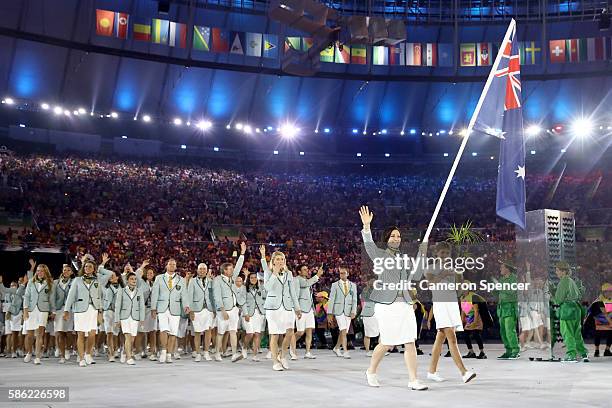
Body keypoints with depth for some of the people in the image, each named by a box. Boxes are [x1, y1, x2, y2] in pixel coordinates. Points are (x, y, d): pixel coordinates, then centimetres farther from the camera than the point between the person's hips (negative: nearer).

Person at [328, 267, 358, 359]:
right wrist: (329, 313, -3)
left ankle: (336, 348, 28)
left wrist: (353, 312, -7)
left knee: (343, 332, 8)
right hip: (338, 310, -3)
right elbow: (331, 299, 2)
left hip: (348, 311, 3)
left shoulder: (353, 285, 10)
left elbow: (354, 300, 5)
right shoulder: (335, 285, 4)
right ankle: (345, 351, -15)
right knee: (343, 331, -14)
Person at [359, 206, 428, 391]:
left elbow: (415, 276, 14)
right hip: (387, 306, -5)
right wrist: (366, 226, -32)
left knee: (410, 343, -2)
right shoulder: (380, 255, 1)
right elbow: (369, 245, -18)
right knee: (386, 344, 0)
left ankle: (413, 380, 3)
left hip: (405, 304, 5)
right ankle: (371, 372, 25)